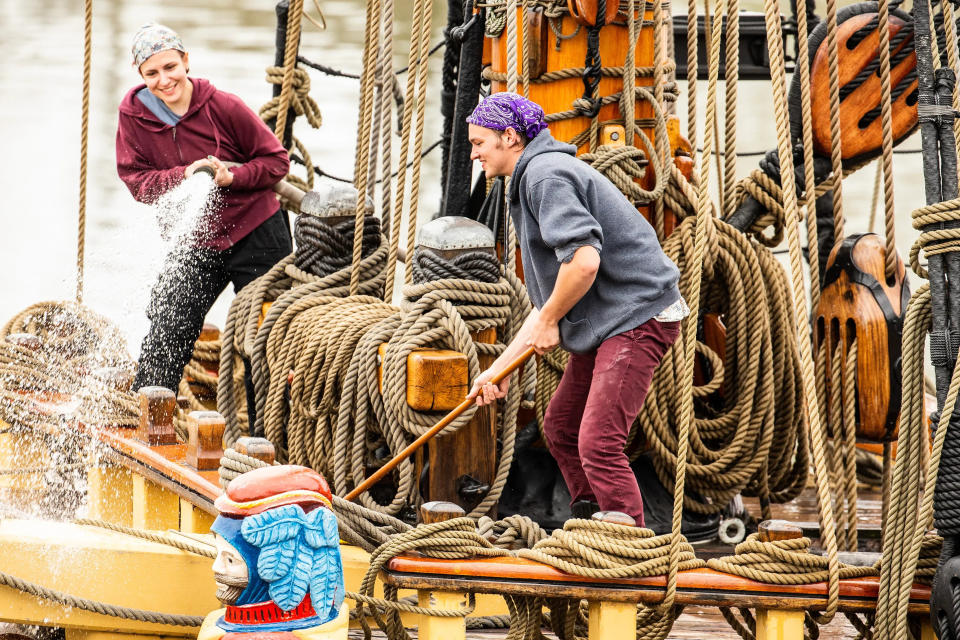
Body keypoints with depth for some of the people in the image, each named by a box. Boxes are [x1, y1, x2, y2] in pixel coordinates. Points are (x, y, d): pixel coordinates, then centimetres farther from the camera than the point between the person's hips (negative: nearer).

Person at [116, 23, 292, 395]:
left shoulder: (222, 106, -12)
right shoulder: (134, 114, -5)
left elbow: (277, 161, -5)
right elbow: (136, 180, -6)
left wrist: (231, 176, -22)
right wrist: (185, 175, -22)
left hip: (257, 238, -2)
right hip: (195, 244, 2)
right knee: (165, 337, -1)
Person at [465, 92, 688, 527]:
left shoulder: (546, 174, -12)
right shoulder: (533, 180, 22)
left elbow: (584, 260, -26)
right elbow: (545, 303, 23)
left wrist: (549, 321, -11)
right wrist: (499, 369, 17)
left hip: (639, 316, -11)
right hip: (607, 323, 11)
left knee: (598, 444, -17)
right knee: (560, 427, 20)